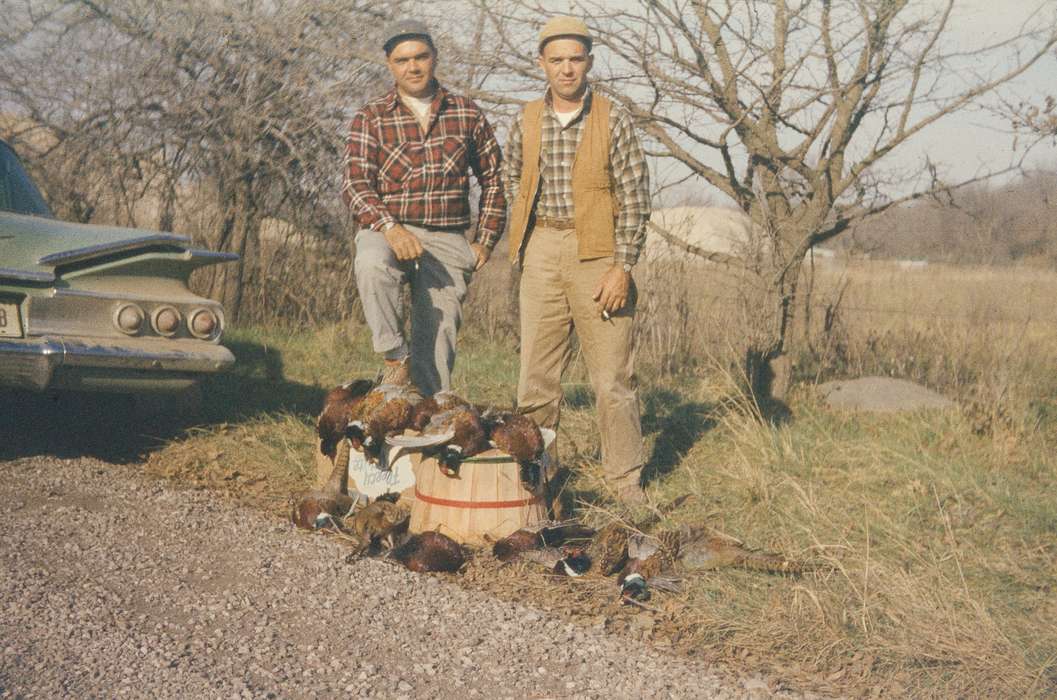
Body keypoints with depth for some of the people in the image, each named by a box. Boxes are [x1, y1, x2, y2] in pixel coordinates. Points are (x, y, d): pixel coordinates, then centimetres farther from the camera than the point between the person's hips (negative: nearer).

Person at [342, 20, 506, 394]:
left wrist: (485, 241, 10)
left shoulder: (466, 114, 9)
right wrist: (390, 227, -23)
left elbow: (493, 178, 17)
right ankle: (395, 357, -21)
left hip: (448, 240, 2)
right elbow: (355, 184, -6)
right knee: (372, 265, -36)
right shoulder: (370, 118, 3)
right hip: (387, 231, -2)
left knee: (437, 339, -4)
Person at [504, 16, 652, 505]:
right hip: (541, 253, 3)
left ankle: (625, 479, 10)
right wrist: (524, 240, 12)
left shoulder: (613, 121, -2)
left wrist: (623, 267, -10)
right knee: (536, 373, 6)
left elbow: (634, 197, -4)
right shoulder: (527, 122, 7)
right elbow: (512, 180, 22)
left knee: (612, 377, 0)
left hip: (597, 254, -3)